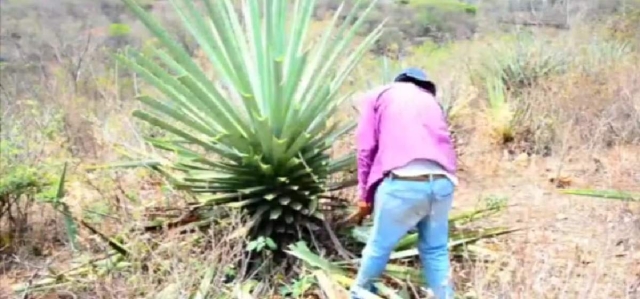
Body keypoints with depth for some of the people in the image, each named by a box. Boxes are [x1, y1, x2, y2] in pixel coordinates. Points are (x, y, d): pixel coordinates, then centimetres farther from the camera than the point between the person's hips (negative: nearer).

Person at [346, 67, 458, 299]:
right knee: (436, 251, 18)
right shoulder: (431, 100, 31)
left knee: (379, 246, 17)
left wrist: (365, 198, 17)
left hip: (403, 182, -3)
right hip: (443, 182, 3)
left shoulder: (378, 95, 19)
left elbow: (366, 149, 11)